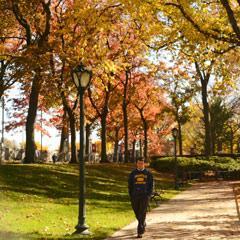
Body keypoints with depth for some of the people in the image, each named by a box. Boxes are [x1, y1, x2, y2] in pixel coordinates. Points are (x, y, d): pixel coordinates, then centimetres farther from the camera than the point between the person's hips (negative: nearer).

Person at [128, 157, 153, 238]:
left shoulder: (148, 173, 4)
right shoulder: (133, 173, 6)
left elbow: (151, 185, 6)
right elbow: (130, 185, 7)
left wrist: (149, 195, -5)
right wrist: (130, 196, -1)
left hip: (144, 196, -2)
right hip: (135, 196, 2)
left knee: (142, 213, -9)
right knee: (137, 213, 10)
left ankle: (140, 232, -7)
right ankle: (143, 225, 38)